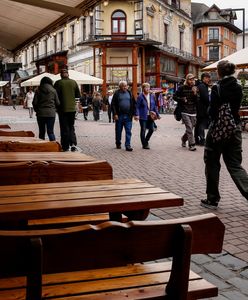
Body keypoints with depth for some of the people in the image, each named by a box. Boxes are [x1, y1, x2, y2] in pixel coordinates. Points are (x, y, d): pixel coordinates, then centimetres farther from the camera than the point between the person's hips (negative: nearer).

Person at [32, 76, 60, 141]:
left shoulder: (38, 90, 1)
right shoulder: (53, 90, 2)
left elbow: (34, 102, -2)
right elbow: (57, 103, 1)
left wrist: (37, 110, 14)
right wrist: (55, 109, 19)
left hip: (40, 114, 0)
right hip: (51, 113, 0)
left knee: (41, 131, 10)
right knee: (50, 131, 2)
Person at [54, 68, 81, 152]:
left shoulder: (58, 83, -8)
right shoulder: (74, 82, 1)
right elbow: (78, 95, 6)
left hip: (63, 109, -3)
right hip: (72, 108, 3)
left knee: (64, 128, 5)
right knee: (71, 127, 14)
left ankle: (65, 146, 6)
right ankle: (73, 143, -2)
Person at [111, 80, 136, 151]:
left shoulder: (129, 93, 9)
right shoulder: (117, 94, 0)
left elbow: (133, 104, 10)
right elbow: (113, 105, -3)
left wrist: (132, 113, 3)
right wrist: (115, 114, -11)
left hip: (128, 116, 2)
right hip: (119, 116, -2)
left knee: (128, 131, -3)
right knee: (118, 131, 9)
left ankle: (128, 145, -2)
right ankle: (118, 144, 25)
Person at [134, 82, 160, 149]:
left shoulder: (152, 96, 8)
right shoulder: (140, 96, -8)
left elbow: (155, 106, 14)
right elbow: (137, 107, -9)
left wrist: (157, 114, 11)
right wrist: (137, 115, -19)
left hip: (150, 116, 5)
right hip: (143, 116, -5)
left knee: (151, 129, 6)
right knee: (143, 130, 1)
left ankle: (146, 141, 29)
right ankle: (145, 144, 12)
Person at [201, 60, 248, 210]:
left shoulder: (217, 88, -13)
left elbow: (213, 111, -15)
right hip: (235, 128, 5)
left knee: (212, 164, 9)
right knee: (235, 165, 10)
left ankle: (212, 199, 15)